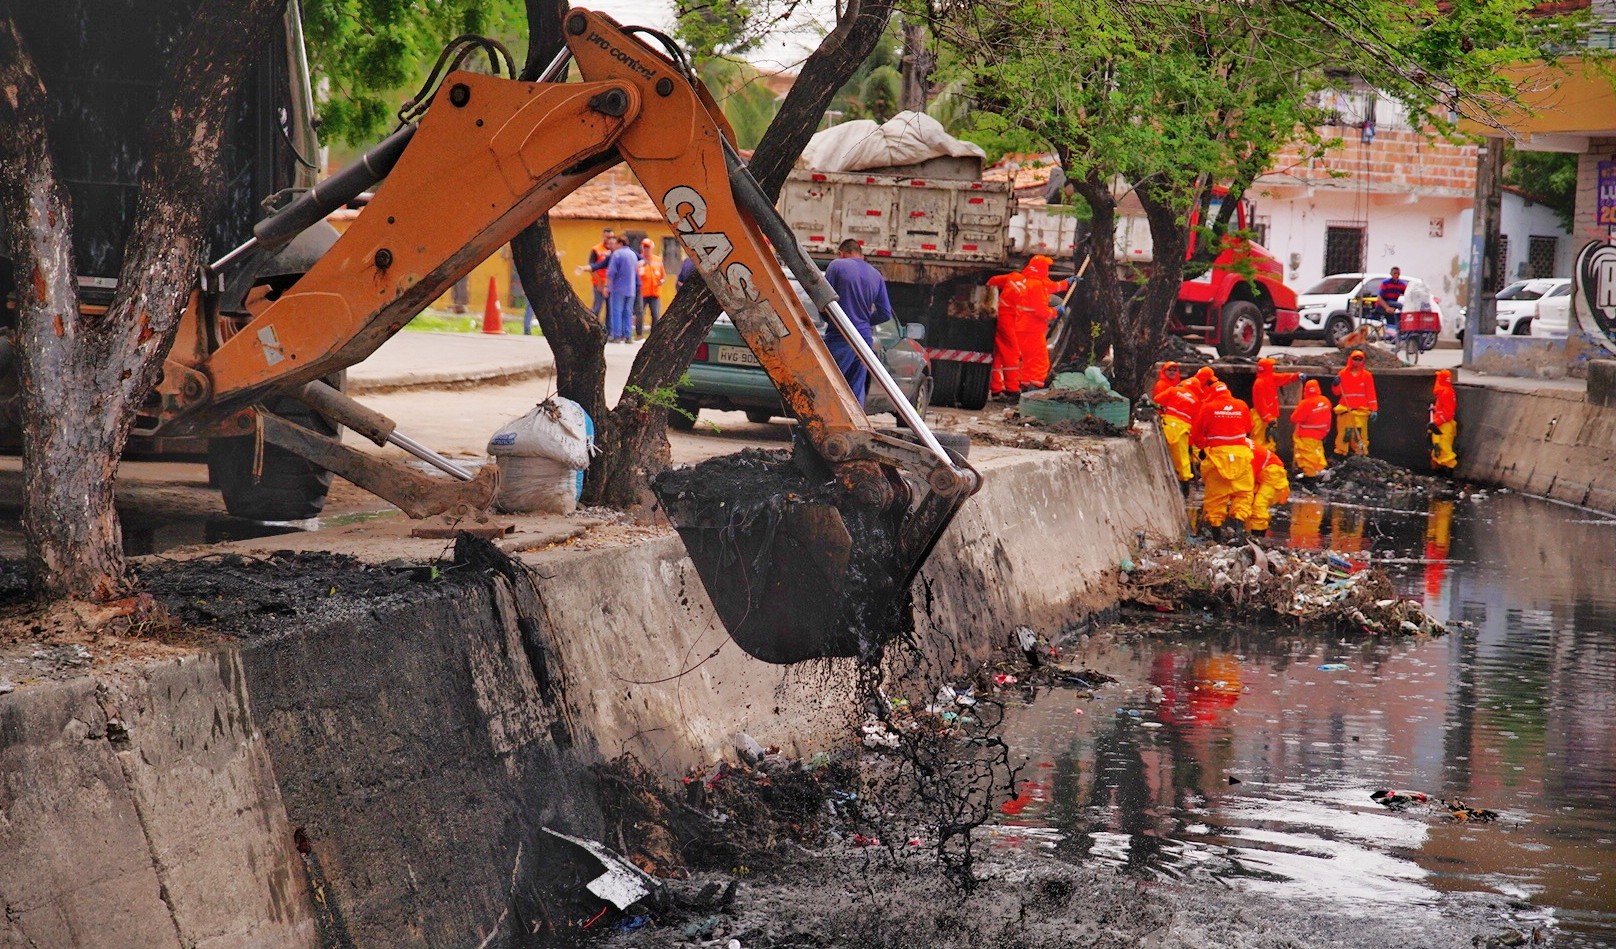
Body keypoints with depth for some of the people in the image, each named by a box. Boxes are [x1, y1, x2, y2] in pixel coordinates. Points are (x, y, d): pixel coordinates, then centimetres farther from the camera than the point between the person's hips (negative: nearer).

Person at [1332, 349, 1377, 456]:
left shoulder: (1366, 375, 6)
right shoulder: (1343, 374, 7)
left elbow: (1371, 394, 6)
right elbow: (1337, 392, 10)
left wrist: (1374, 409, 0)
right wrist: (1336, 384, -11)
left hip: (1361, 410, 0)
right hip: (1345, 409, 0)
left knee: (1360, 433, -4)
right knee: (1344, 433, -7)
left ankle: (1360, 453, 2)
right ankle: (1340, 453, -3)